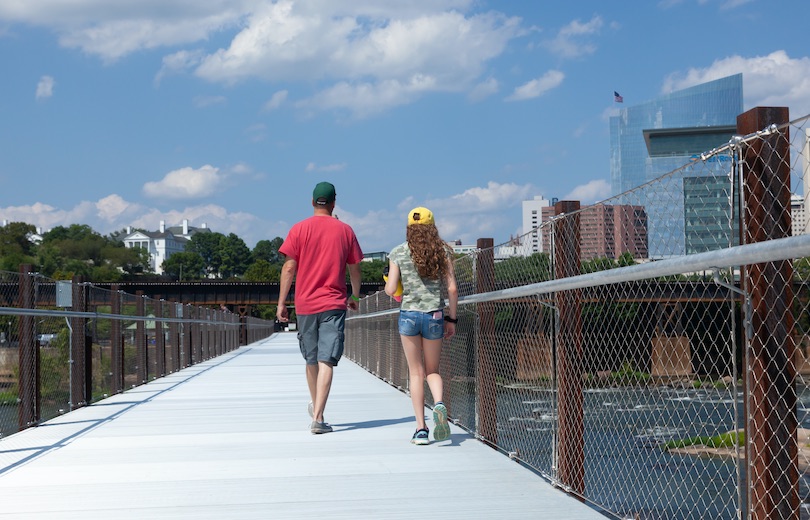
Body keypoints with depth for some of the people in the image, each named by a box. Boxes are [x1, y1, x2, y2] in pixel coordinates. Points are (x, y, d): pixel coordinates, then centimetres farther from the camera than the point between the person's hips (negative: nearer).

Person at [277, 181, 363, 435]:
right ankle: (318, 417, -14)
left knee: (311, 359, 17)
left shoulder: (299, 229, 0)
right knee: (326, 361, -6)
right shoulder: (345, 230, 3)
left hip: (305, 304, 1)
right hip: (334, 304, -1)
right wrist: (355, 296, 26)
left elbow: (289, 268, -4)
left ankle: (315, 406, 36)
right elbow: (354, 268, 10)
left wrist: (281, 303, 1)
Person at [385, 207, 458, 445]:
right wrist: (452, 319, 8)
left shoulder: (398, 253, 1)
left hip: (408, 314, -1)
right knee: (432, 371, 15)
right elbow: (452, 289, -1)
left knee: (416, 372, 8)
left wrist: (388, 284, 20)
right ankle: (439, 403, -17)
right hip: (435, 315, 1)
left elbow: (390, 290, -3)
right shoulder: (442, 251, 2)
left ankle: (421, 429, 3)